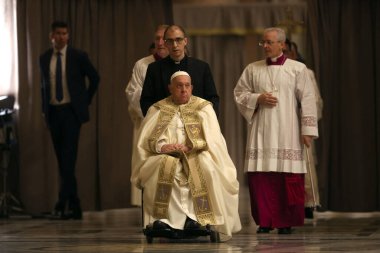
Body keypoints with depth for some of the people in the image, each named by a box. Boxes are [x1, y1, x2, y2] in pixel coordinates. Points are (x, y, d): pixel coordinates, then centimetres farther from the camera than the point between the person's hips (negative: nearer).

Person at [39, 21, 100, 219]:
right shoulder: (44, 58, 9)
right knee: (61, 159, 5)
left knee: (68, 157, -15)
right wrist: (44, 109, 12)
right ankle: (74, 206, 12)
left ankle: (63, 203, -19)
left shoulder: (78, 56, -2)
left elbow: (95, 78, 8)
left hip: (71, 111, -4)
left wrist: (85, 101, 6)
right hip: (53, 112, 4)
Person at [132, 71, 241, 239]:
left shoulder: (203, 107, 12)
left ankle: (197, 217, -38)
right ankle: (166, 218, -39)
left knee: (205, 165, -35)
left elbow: (211, 139, 2)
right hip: (166, 156, 1)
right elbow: (145, 140, 5)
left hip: (196, 156, -1)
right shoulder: (157, 110, 14)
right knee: (166, 166, -35)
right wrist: (162, 147, -15)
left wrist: (190, 146, -14)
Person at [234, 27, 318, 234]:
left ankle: (286, 222, 5)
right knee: (260, 175, -4)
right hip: (261, 131, 2)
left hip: (287, 131, -2)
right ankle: (265, 221, 4)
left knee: (288, 178, -4)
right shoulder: (252, 69, 11)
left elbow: (307, 100, 0)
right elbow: (239, 93, 14)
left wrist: (307, 130, -6)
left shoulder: (298, 69, 3)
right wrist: (258, 98, -5)